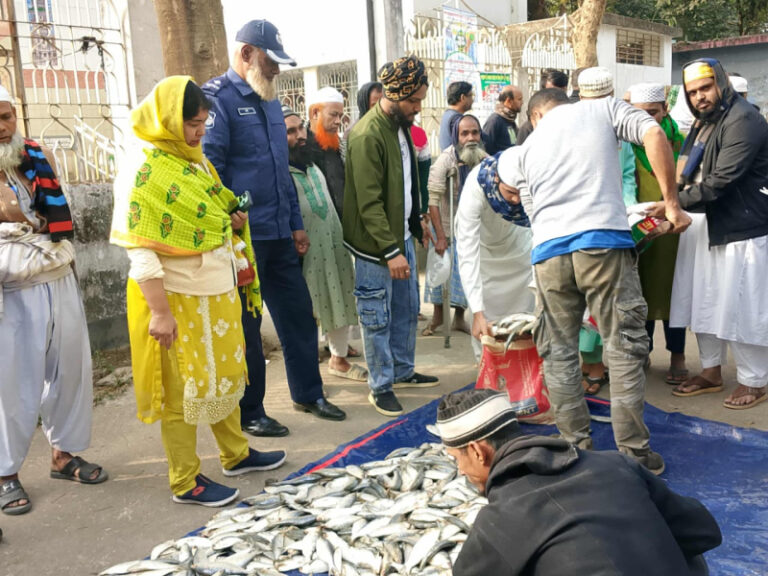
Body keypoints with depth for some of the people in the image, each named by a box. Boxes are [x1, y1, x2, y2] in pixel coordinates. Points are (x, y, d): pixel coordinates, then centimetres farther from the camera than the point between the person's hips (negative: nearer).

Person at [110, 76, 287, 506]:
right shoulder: (144, 167, -16)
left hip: (218, 291, 8)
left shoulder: (194, 157, 9)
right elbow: (140, 247, -20)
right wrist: (159, 312, -22)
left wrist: (233, 220, 2)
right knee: (184, 389, 5)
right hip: (178, 297, -8)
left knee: (224, 374, 20)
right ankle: (185, 481, 21)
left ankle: (236, 454, 38)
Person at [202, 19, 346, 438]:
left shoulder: (270, 102, 16)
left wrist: (296, 224, 17)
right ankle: (248, 414, 18)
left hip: (279, 234, 8)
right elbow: (209, 168, -17)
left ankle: (308, 393, 30)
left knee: (298, 313, 13)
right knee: (244, 326, 4)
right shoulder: (217, 97, -9)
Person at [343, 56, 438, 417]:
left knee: (407, 309, 18)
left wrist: (416, 224, 17)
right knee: (378, 318, 2)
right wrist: (390, 250, -24)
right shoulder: (367, 135, -20)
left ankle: (403, 371, 34)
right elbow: (369, 203, -23)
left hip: (402, 236, 9)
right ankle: (380, 387, 15)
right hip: (375, 244, -9)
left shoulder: (400, 125, 10)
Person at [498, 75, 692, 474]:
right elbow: (654, 135, 0)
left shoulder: (530, 144, 22)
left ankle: (575, 447, 17)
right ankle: (633, 452, 9)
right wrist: (672, 203, 2)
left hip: (549, 250, 2)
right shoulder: (604, 108, 16)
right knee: (624, 348, 5)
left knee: (558, 354, 12)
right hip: (604, 242, -2)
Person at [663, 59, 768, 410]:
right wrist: (681, 202, 0)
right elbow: (693, 175, 18)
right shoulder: (703, 123, 13)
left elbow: (722, 180, -24)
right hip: (715, 227, 9)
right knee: (705, 303, 13)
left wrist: (677, 203, -19)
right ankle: (711, 373, 27)